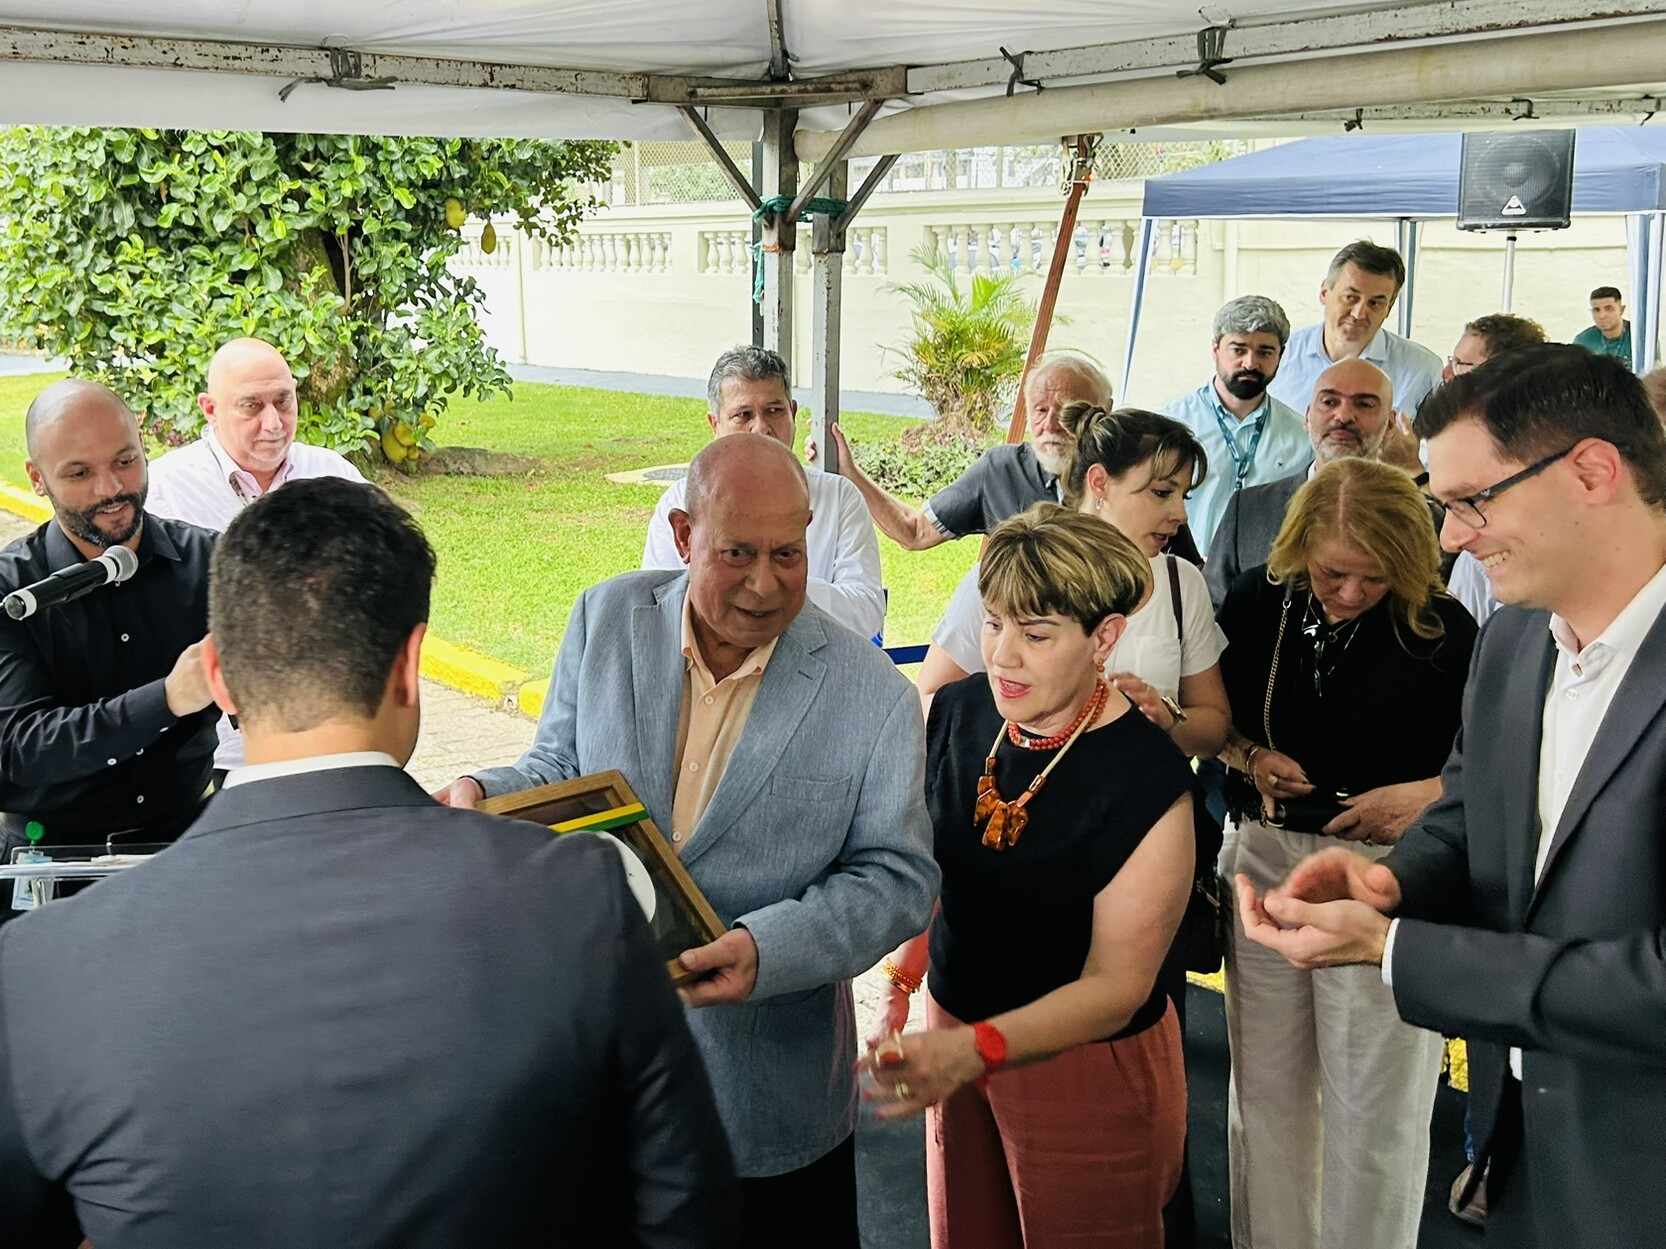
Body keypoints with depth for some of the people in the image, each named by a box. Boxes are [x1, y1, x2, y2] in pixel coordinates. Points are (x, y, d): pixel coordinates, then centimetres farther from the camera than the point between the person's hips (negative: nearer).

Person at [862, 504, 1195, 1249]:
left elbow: (1116, 986, -25)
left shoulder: (1145, 779, -24)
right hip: (956, 1035, 6)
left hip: (1086, 1065, -5)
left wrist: (974, 1050, -38)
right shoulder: (957, 713, -7)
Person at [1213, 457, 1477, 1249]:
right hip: (1263, 857, 3)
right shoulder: (1257, 601, -2)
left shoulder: (1442, 631, -11)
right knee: (1265, 1085, 16)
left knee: (1372, 1107, 7)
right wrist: (1248, 757, -9)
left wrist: (1430, 793, -21)